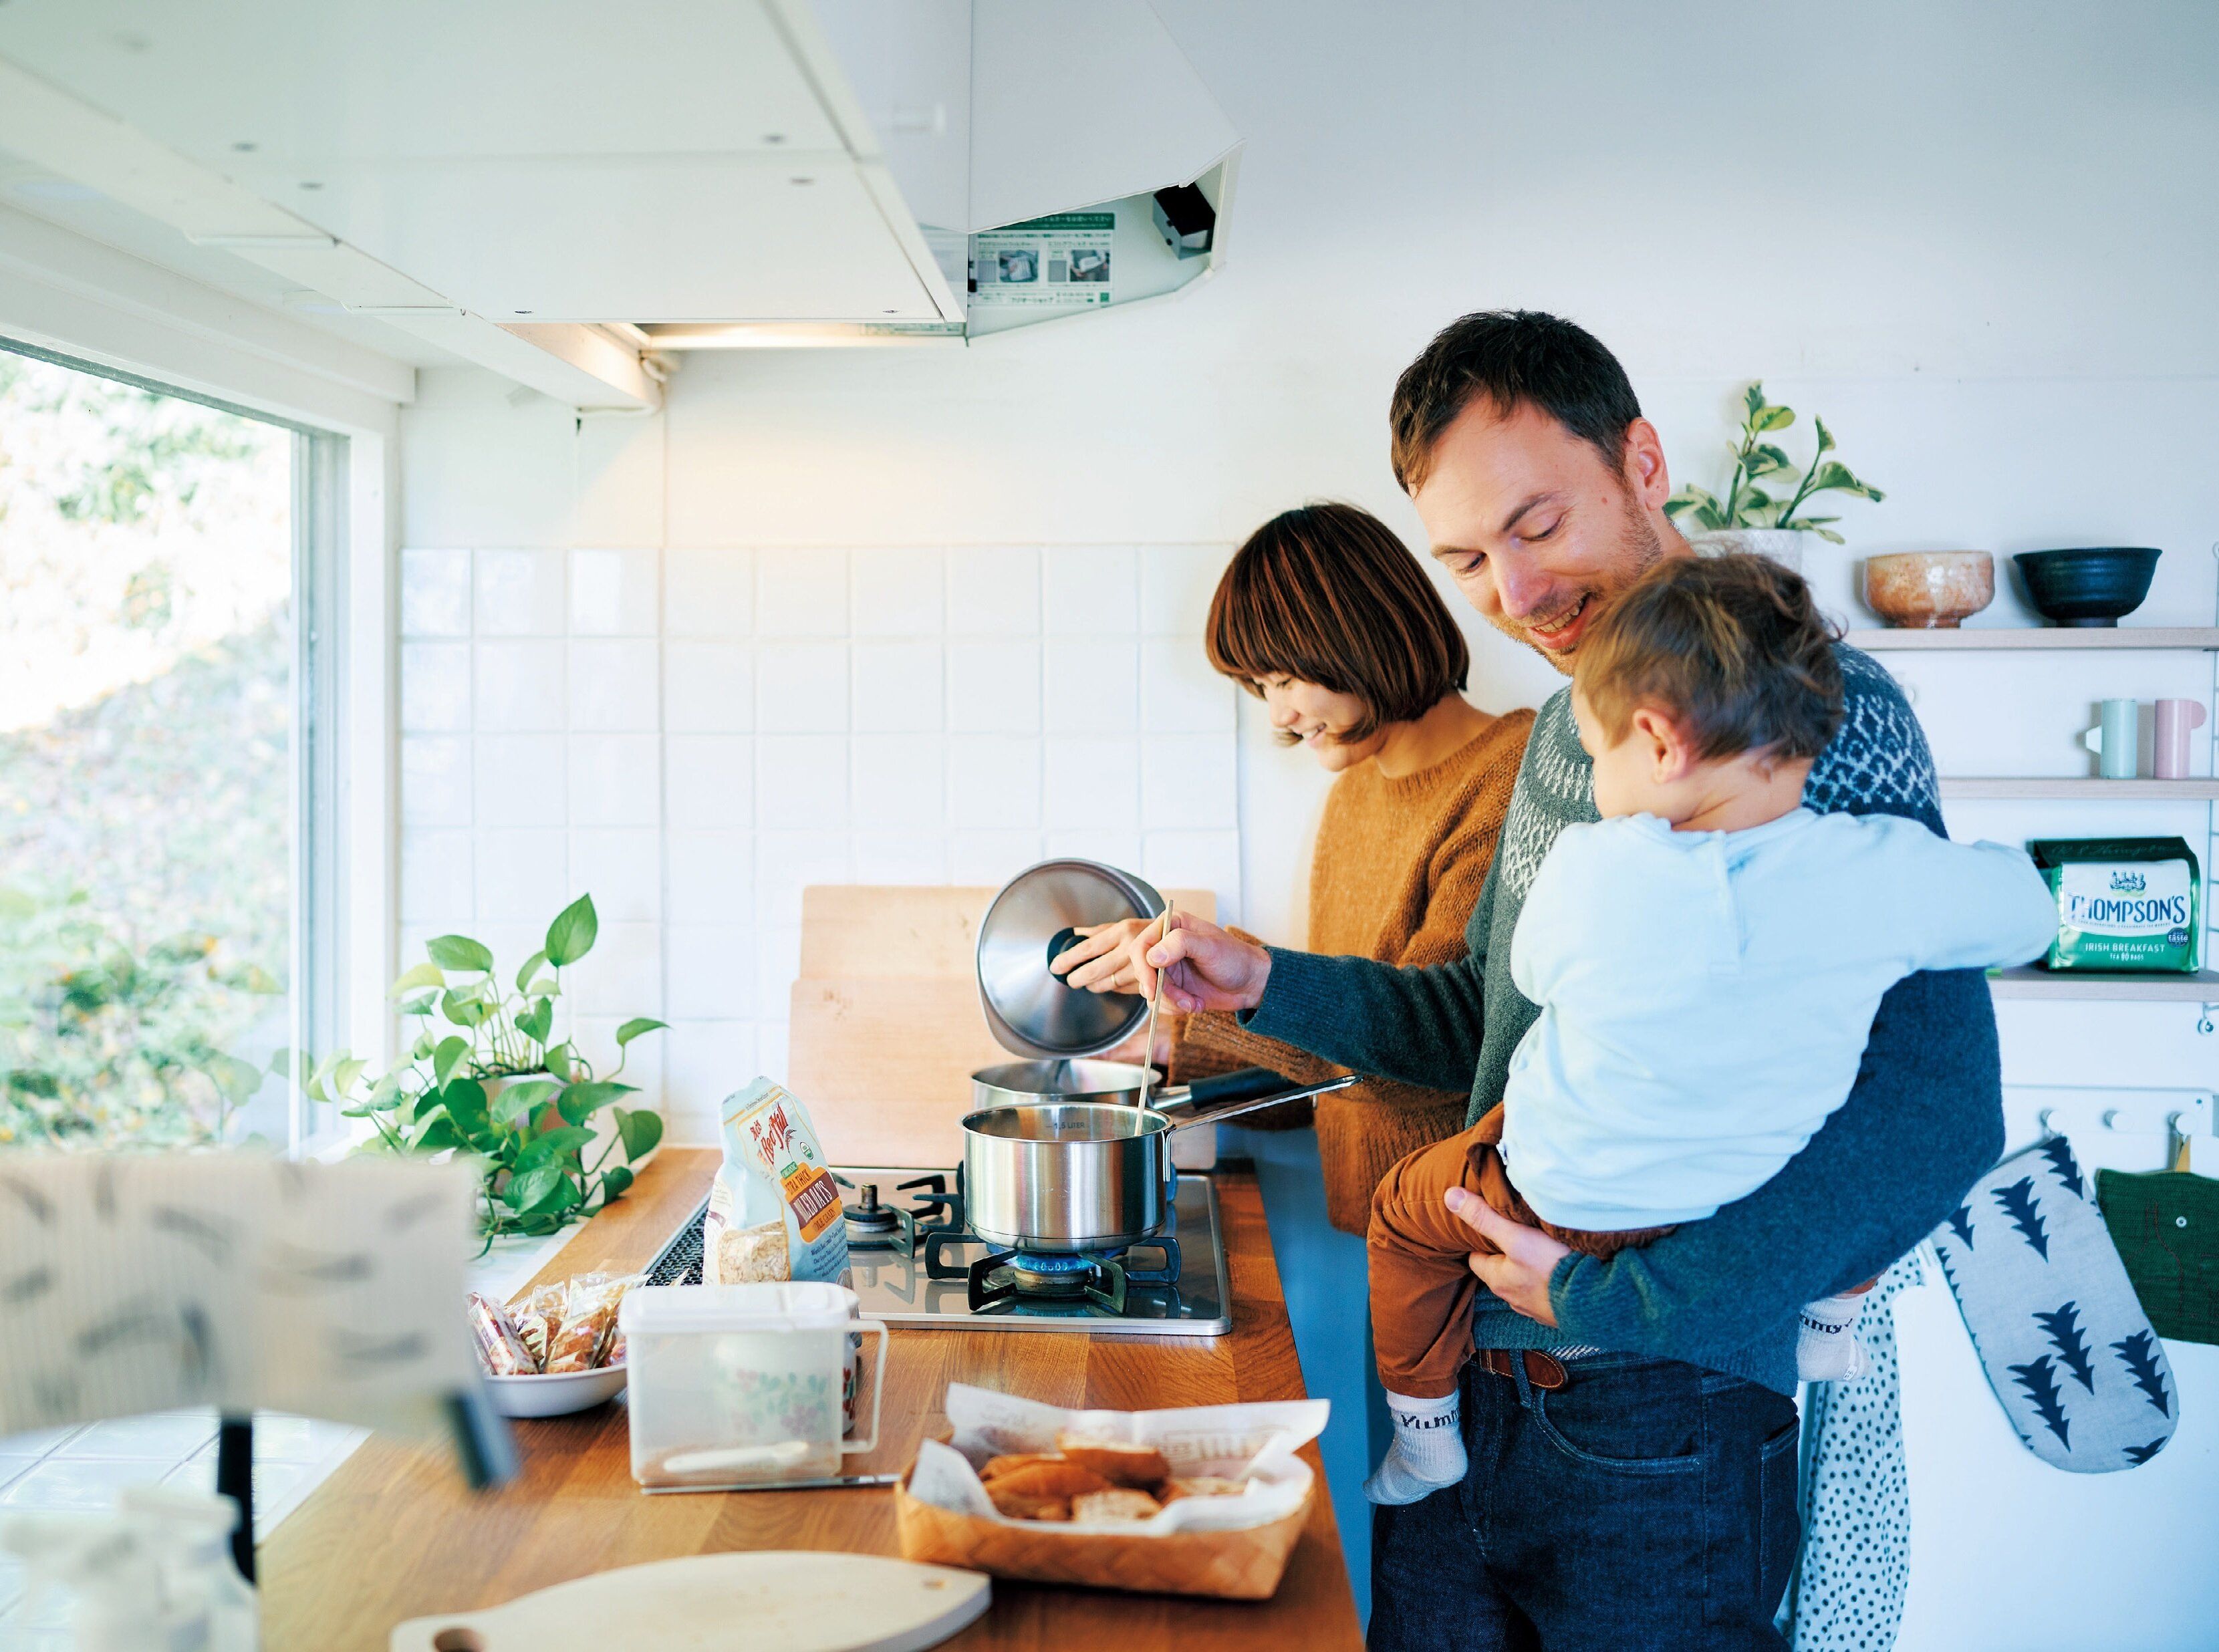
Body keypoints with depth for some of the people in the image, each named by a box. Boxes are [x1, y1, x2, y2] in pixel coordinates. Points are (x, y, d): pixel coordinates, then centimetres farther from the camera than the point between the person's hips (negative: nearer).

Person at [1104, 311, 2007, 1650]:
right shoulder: (1569, 723, 12)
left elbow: (1930, 1123, -25)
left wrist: (1612, 1297, -21)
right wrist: (1267, 986, 9)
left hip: (1660, 1424, -7)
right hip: (1462, 1388, 8)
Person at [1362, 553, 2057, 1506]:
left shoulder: (1588, 871, -27)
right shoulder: (1884, 873, -23)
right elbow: (2028, 910, -3)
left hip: (1567, 1204, -2)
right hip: (1772, 1203, 3)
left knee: (1401, 1210, 26)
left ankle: (1425, 1436, 37)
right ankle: (1833, 1320, 39)